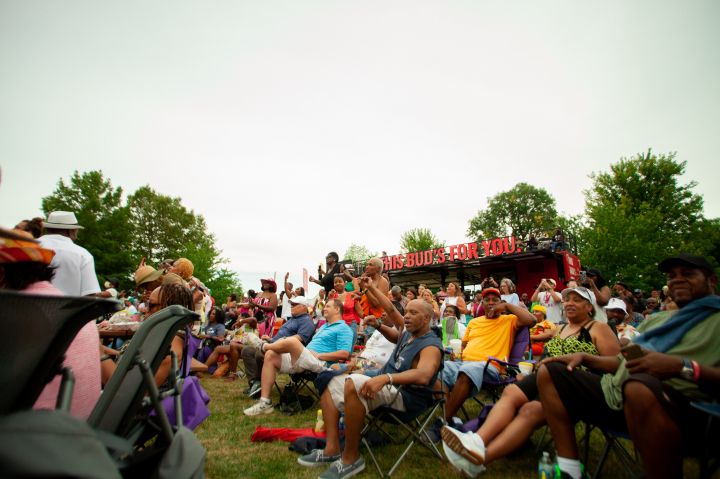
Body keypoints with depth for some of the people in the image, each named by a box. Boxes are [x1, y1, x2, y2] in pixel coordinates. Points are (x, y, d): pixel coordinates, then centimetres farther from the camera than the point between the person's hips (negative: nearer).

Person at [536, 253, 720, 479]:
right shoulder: (656, 319, 26)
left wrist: (684, 367, -24)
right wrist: (584, 357, 12)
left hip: (676, 407, -7)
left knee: (640, 385, -41)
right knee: (549, 373, 0)